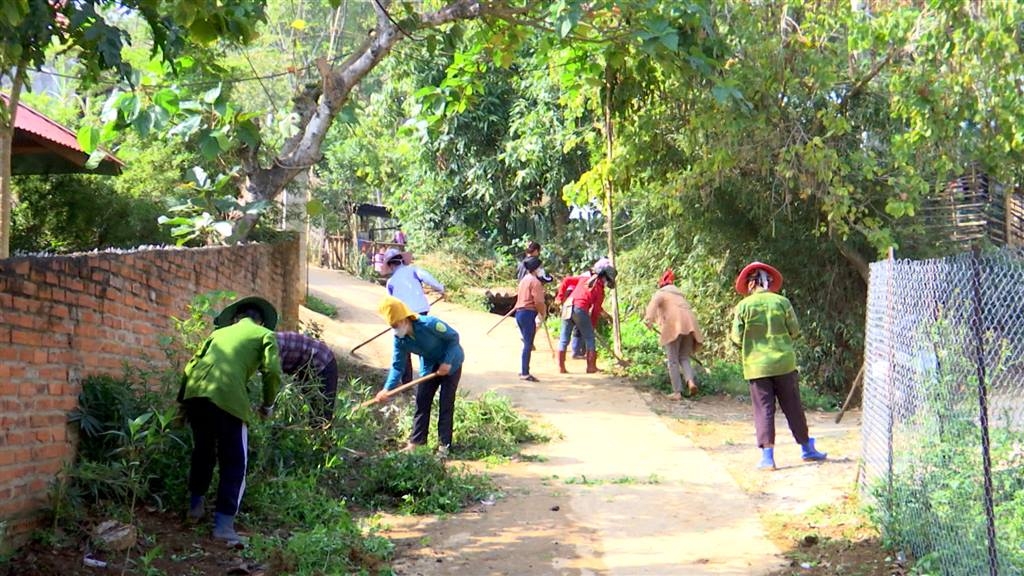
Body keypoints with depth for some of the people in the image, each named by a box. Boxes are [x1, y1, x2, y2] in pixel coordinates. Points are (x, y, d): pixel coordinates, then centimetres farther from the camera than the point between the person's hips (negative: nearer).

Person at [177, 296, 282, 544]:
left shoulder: (219, 332, 31)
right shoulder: (265, 334, 18)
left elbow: (191, 365, 24)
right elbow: (272, 372, 3)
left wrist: (183, 401, 28)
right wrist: (268, 405, 17)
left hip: (194, 392, 5)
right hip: (228, 397, -5)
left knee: (202, 451, 27)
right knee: (234, 463, 4)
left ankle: (196, 503, 37)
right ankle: (224, 523, 0)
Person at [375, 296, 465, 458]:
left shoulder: (429, 324, -34)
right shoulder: (399, 339, -16)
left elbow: (454, 337, -23)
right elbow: (397, 366, -14)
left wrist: (447, 362, -30)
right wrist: (387, 389, -27)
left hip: (450, 362, -5)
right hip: (430, 366, 5)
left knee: (446, 405, -5)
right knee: (421, 402, 3)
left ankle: (444, 444, 1)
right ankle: (416, 441, 12)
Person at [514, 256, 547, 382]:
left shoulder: (524, 280, 16)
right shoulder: (535, 282, -12)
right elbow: (538, 301, -16)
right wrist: (543, 313, 0)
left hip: (519, 312, 9)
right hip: (529, 313, -9)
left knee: (527, 343, 15)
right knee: (528, 344, -5)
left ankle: (523, 371, 19)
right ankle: (525, 373, -4)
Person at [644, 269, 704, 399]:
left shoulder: (661, 293, 15)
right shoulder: (679, 295, 33)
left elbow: (654, 302, -7)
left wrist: (649, 318, -22)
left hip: (674, 326, -5)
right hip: (689, 325, 5)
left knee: (673, 361, 1)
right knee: (684, 358, 13)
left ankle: (677, 392, -2)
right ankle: (690, 381, -13)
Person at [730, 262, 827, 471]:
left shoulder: (743, 306, -5)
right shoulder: (782, 302, -3)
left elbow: (737, 338, -4)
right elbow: (794, 330, 2)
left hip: (757, 365, -1)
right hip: (784, 363, 1)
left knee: (764, 410, 3)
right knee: (793, 407, 12)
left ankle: (767, 456, -2)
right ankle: (806, 449, 24)